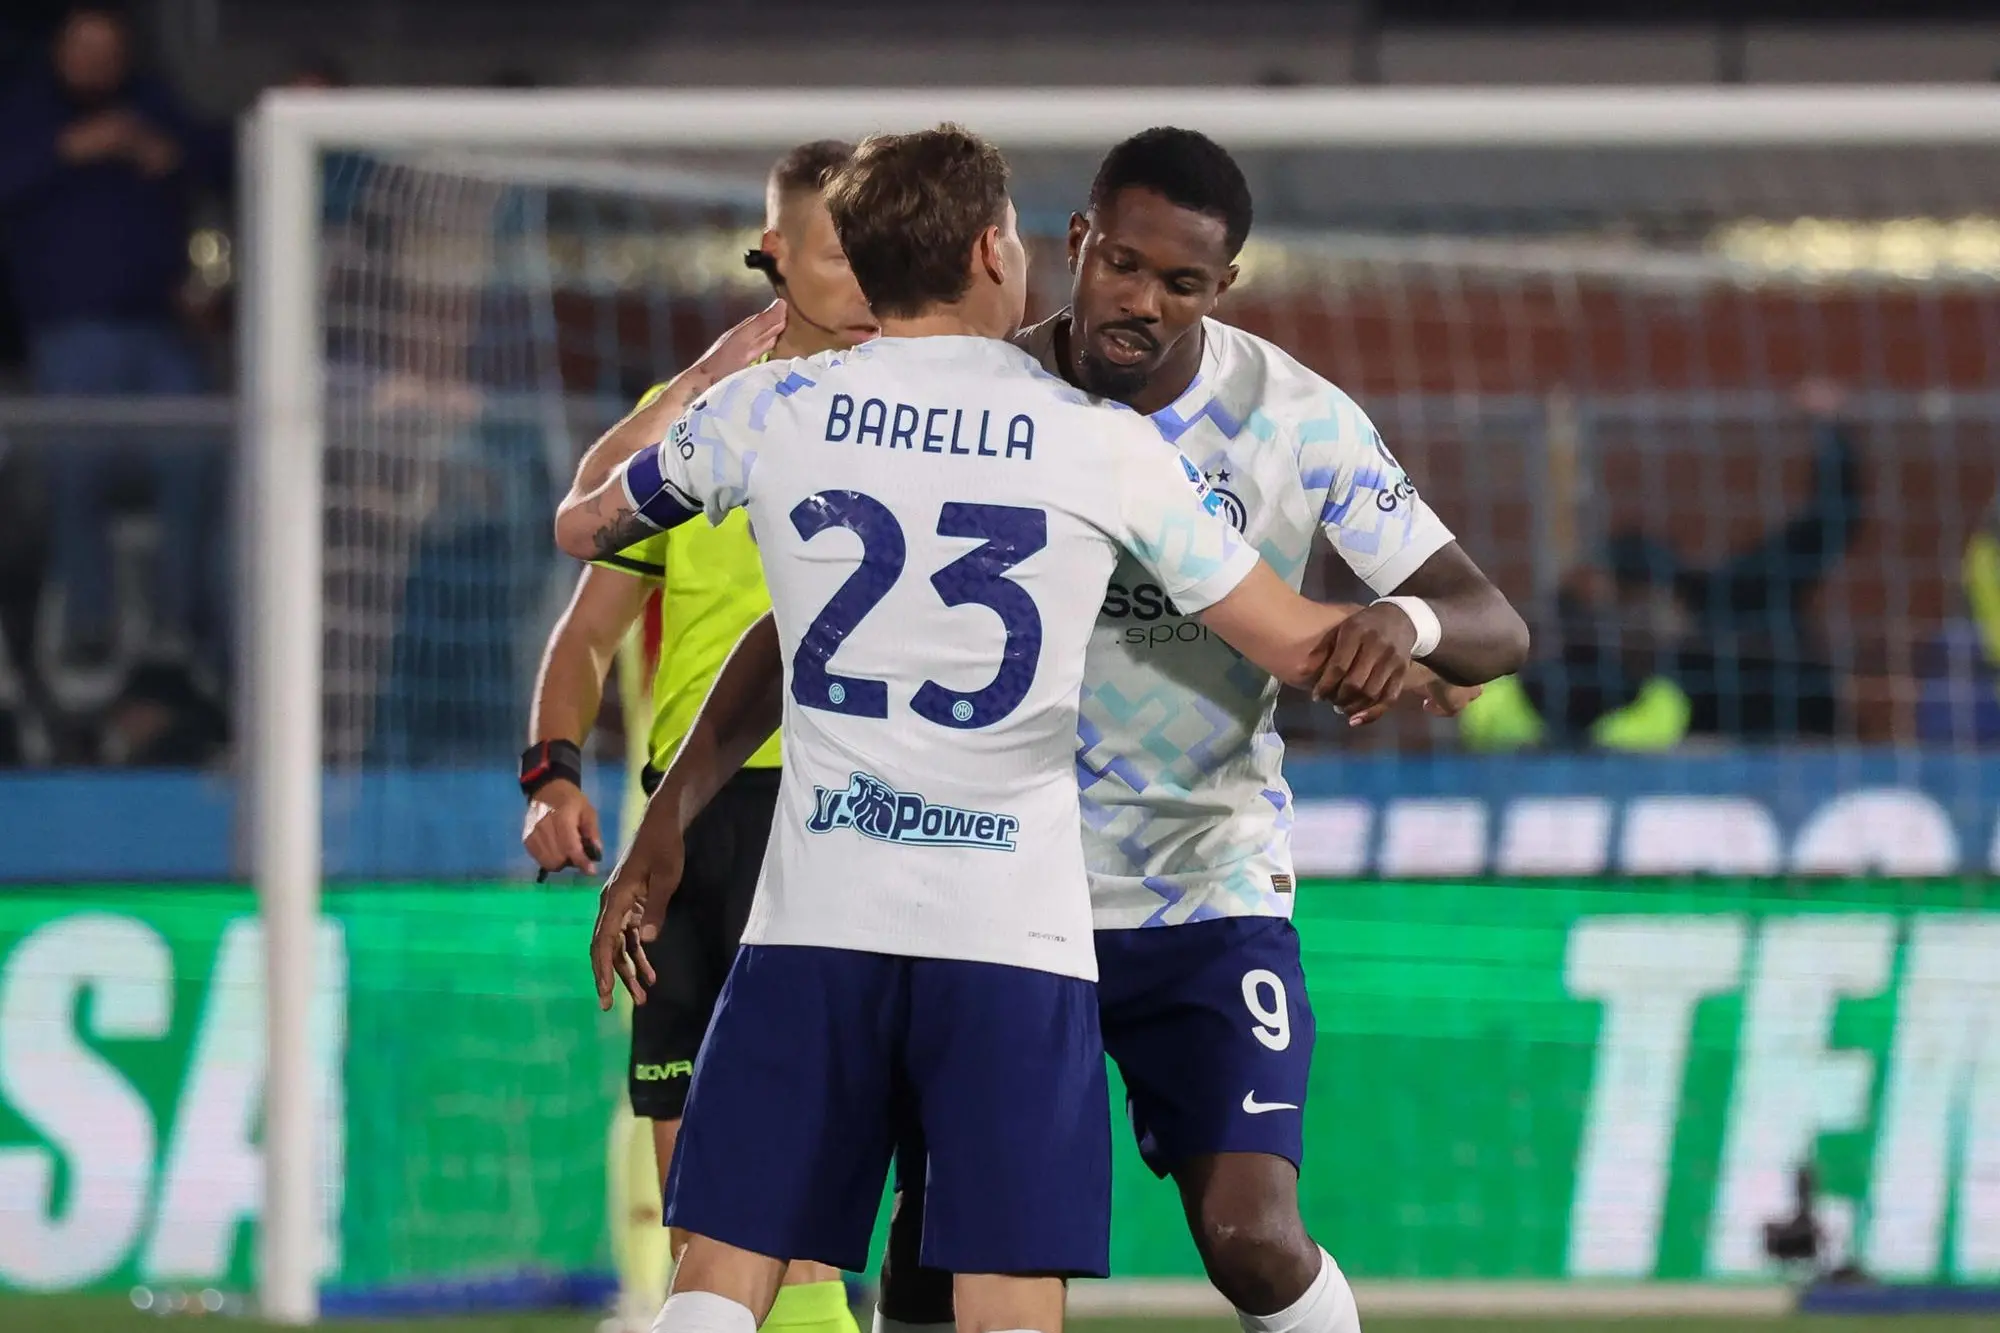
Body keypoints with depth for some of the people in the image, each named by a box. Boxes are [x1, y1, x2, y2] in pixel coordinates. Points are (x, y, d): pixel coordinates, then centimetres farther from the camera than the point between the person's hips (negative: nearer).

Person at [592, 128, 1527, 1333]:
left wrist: (1413, 623, -35)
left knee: (1251, 1236, -16)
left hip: (1210, 889, -1)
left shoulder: (1300, 421, -9)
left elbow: (1496, 625, -9)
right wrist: (677, 804, -17)